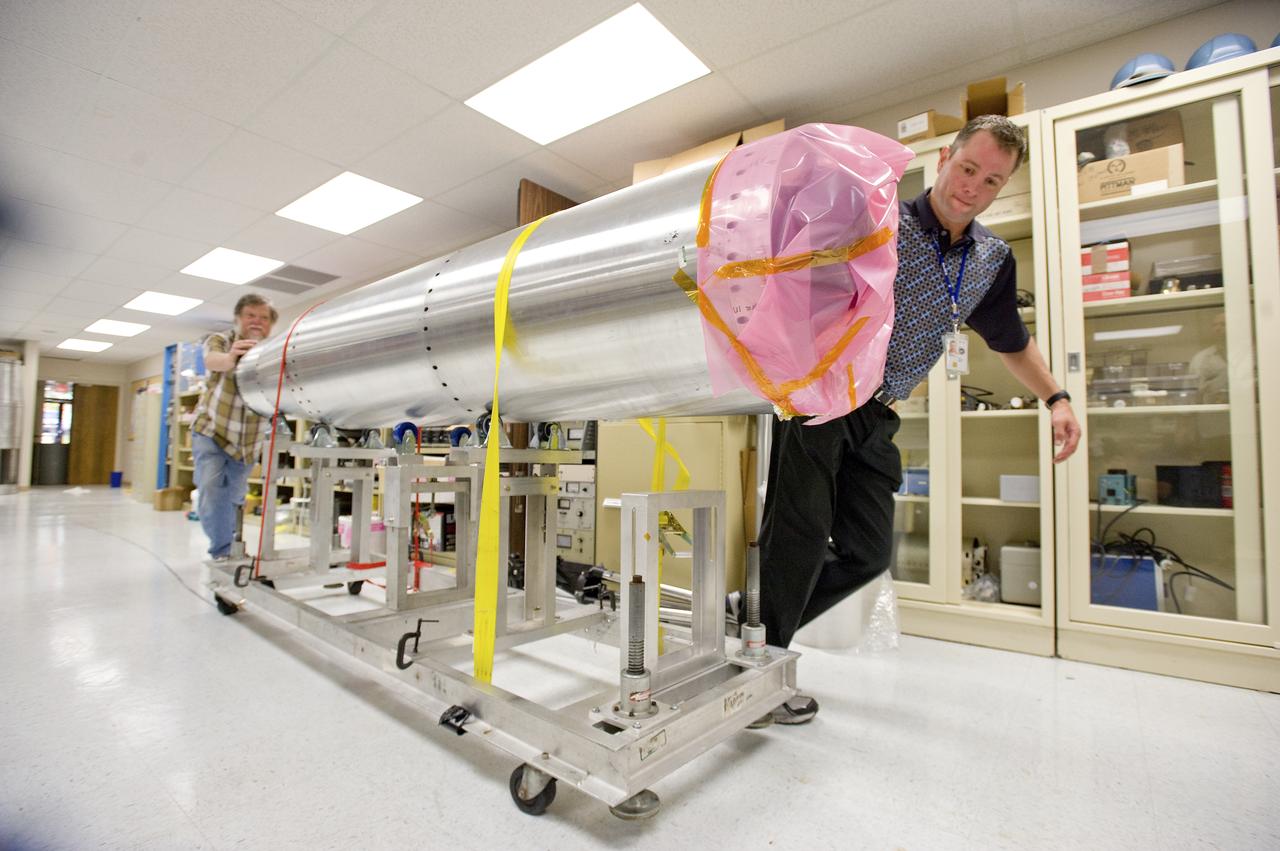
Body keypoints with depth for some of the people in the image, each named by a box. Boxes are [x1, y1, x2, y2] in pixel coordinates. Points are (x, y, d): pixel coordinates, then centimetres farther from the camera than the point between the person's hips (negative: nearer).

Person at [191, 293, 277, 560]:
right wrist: (229, 357, -59)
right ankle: (222, 551, -2)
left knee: (234, 496, 12)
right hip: (211, 430, -1)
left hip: (247, 440, 1)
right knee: (211, 489, -15)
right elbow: (212, 360, -34)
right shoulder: (220, 341, -11)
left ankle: (228, 547, 32)